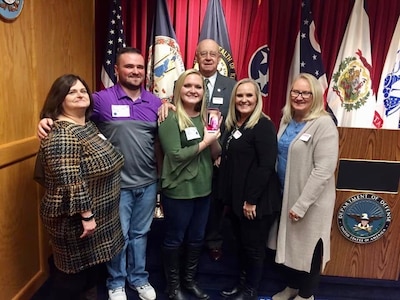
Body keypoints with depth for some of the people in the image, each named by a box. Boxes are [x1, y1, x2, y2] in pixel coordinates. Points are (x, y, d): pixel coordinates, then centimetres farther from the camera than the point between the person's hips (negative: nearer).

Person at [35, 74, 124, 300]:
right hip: (76, 220, -9)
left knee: (93, 267, 23)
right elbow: (70, 182, -28)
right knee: (74, 272, 9)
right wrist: (86, 215, -24)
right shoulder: (61, 135, -23)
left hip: (98, 215, 9)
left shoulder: (89, 125, 8)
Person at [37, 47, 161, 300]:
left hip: (148, 183, 4)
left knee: (140, 233, 20)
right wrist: (47, 120, -23)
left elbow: (162, 140, 9)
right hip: (117, 184, -3)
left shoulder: (155, 102, 4)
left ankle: (139, 278, 42)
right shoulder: (102, 99, -9)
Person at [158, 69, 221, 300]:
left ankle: (190, 279, 40)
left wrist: (214, 138, -13)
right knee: (175, 239, 11)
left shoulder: (206, 117, 6)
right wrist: (204, 142, -17)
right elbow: (176, 155, -21)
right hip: (179, 190, -6)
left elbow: (216, 155, 6)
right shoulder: (170, 118, -13)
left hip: (203, 188, 6)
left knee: (197, 238, 19)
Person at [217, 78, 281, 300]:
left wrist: (252, 200, -20)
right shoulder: (232, 125, 10)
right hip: (236, 199, 8)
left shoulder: (263, 125, -14)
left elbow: (266, 166, -21)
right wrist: (227, 197, 13)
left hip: (256, 201, -7)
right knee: (241, 243, 19)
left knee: (254, 246, 9)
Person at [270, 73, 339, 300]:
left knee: (308, 246, 11)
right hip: (286, 194, 7)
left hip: (311, 200, -6)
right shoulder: (287, 120, 5)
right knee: (289, 244, 19)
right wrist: (289, 199, 9)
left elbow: (324, 170, -22)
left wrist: (301, 204, -21)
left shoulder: (324, 124, -17)